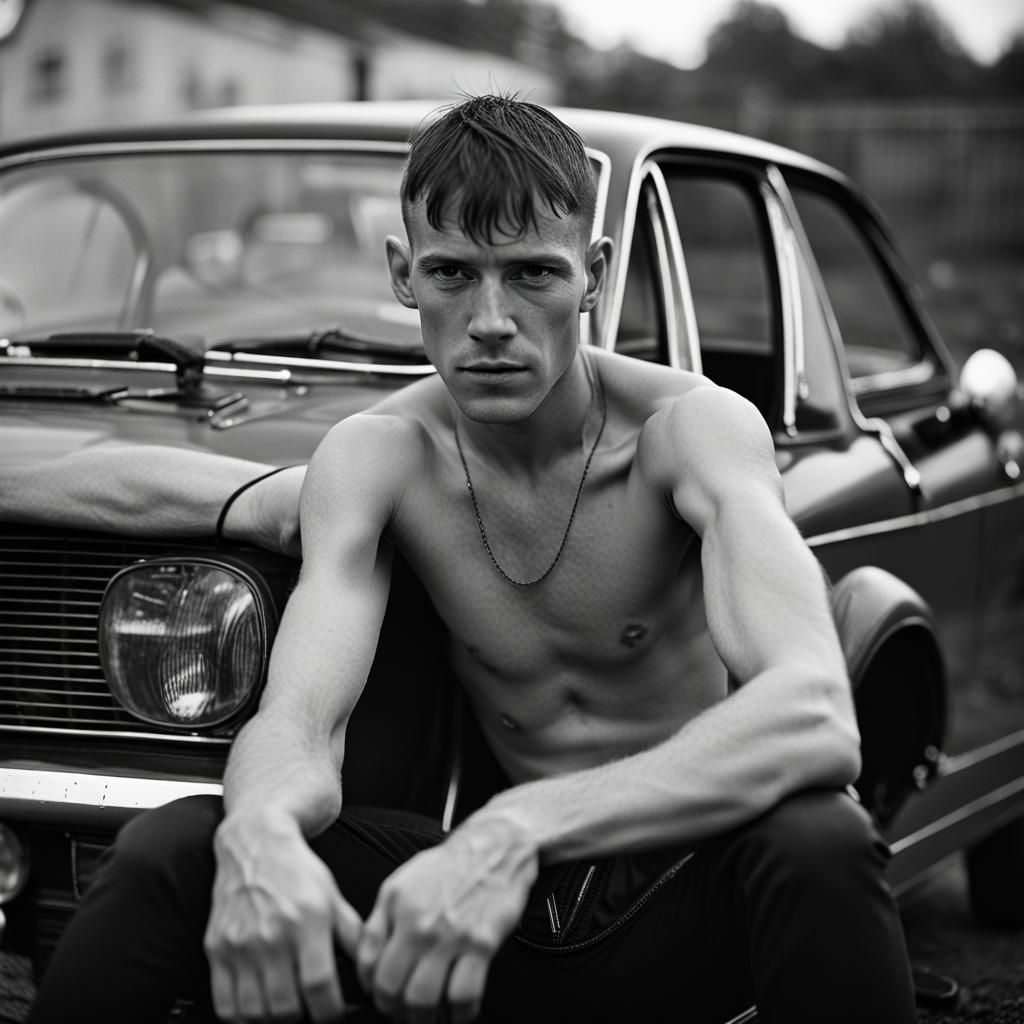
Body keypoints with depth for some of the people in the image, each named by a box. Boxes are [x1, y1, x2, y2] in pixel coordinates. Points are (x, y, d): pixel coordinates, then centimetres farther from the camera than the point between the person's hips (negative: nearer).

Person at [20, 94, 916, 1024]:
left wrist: (517, 832, -47)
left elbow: (816, 720, -33)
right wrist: (261, 830, -44)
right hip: (511, 911, 3)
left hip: (691, 895, -2)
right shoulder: (377, 458, -5)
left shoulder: (697, 426, -17)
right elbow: (296, 719, -17)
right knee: (167, 853, -19)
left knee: (819, 843, -37)